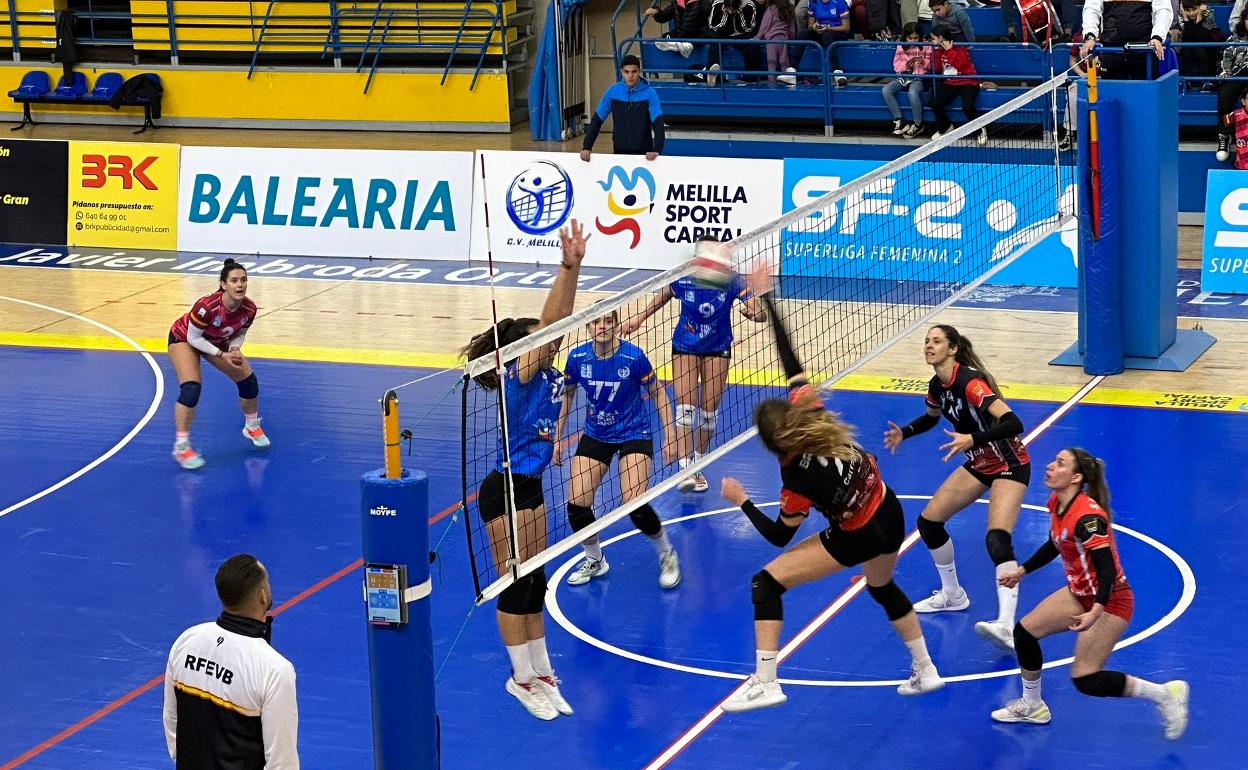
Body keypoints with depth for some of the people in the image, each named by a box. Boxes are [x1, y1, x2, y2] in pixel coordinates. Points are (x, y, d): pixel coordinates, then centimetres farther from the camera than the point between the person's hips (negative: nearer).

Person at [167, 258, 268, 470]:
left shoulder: (249, 309, -25)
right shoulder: (206, 307, -41)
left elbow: (240, 333, -4)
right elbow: (193, 338, -28)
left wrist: (234, 349, -24)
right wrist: (222, 355, -31)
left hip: (218, 341, 6)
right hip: (184, 338, -6)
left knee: (248, 379, 3)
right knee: (191, 388, -25)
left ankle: (252, 427, 30)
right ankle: (181, 446, -16)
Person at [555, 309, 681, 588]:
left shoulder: (633, 356, -19)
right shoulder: (577, 358, -11)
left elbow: (658, 393, -5)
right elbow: (567, 397, 7)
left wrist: (669, 435, -9)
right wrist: (558, 437, 10)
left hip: (634, 436, -3)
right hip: (595, 436, 3)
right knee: (576, 505, -9)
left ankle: (667, 555, 9)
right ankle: (594, 561, 20)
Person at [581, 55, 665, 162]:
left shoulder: (649, 94, -10)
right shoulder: (612, 92, -3)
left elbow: (658, 124, -15)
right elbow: (596, 121, 2)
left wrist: (656, 150, -29)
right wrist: (586, 147, -6)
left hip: (644, 153, -2)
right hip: (619, 152, 2)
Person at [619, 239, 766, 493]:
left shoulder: (731, 281, -23)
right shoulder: (682, 279, -21)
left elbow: (759, 313, -28)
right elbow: (662, 297, 2)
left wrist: (754, 312, -51)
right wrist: (639, 319, 5)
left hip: (717, 349, 1)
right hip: (685, 348, -1)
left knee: (709, 410, 4)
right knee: (685, 406, -14)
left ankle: (698, 465, 24)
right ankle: (685, 470, -19)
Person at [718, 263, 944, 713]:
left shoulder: (798, 477, -26)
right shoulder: (811, 407, -17)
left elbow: (778, 536, -13)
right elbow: (789, 356, -11)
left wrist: (741, 500, -3)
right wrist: (765, 297, -10)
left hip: (857, 538, -8)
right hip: (890, 517, 8)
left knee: (766, 584, -3)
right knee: (883, 588, 35)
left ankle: (765, 684, -5)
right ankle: (925, 671, 42)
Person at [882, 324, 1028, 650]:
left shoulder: (969, 381, -27)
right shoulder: (937, 385, -1)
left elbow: (1012, 423, -37)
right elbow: (931, 417, 23)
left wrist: (973, 439, -48)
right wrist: (904, 432, 5)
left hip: (1009, 466, -9)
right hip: (979, 465, 9)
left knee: (997, 541, -27)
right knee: (928, 522, 9)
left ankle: (1007, 627, -37)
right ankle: (952, 595, 30)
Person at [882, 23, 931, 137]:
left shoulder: (925, 47, 5)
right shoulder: (900, 48, 10)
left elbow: (930, 65, 6)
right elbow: (896, 65, 8)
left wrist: (924, 62, -16)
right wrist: (906, 64, -12)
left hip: (918, 77, -4)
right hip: (902, 76, 4)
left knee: (912, 92, -38)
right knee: (886, 90, -25)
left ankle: (918, 124, -20)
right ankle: (899, 121, -20)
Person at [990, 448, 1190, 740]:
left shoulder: (1087, 516, -29)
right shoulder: (1056, 503, -2)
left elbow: (1107, 569, -32)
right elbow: (1054, 546, 18)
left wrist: (1095, 612, -44)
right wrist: (1021, 570, 24)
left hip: (1109, 600, -9)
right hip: (1079, 592, 9)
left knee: (1085, 680, -10)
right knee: (1024, 631, 6)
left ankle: (1166, 694, 3)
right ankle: (1032, 707, 27)